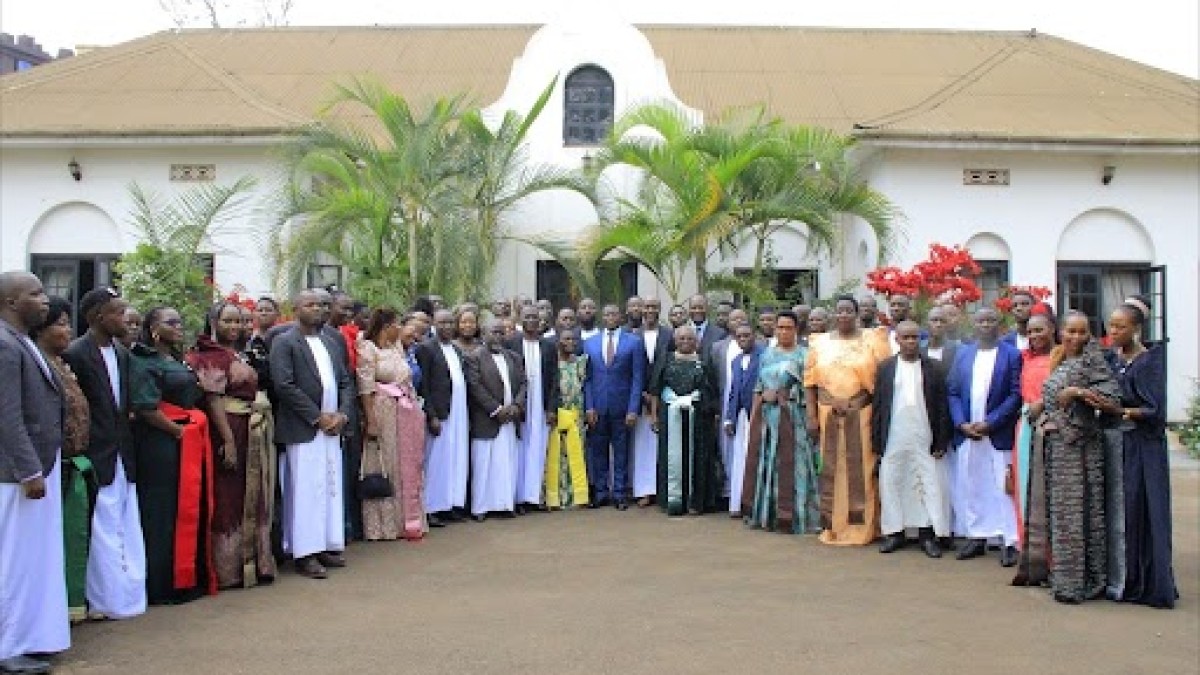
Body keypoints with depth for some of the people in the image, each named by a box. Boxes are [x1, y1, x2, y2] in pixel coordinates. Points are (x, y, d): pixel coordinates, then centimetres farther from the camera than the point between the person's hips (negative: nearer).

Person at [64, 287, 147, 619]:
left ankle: (128, 590, 20)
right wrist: (81, 454, -9)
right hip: (97, 456, -7)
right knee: (104, 526, -1)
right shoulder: (75, 354, -12)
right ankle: (104, 600, 9)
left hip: (123, 454, 7)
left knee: (126, 526, 11)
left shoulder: (122, 353, 9)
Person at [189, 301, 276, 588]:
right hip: (227, 431, -8)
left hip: (252, 433, 9)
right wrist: (228, 440, -23)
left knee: (251, 500, 13)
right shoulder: (211, 356, -10)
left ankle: (254, 563, 22)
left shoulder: (239, 354, 15)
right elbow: (214, 400, -18)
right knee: (229, 499, -1)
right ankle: (229, 570, 9)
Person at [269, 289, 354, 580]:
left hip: (332, 427, 7)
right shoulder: (284, 343, -5)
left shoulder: (331, 342, 16)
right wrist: (318, 417, -14)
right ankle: (305, 553, 3)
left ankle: (328, 545, 19)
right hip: (303, 430, -6)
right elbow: (284, 386, -14)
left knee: (331, 487, 9)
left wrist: (342, 414, -1)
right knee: (306, 489, -4)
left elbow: (346, 381, 16)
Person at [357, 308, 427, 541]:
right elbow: (366, 388, -12)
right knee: (385, 469, 0)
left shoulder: (398, 347, 14)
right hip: (383, 414, -7)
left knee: (408, 468, 9)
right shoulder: (368, 349, -6)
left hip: (407, 414, 7)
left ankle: (407, 521, 18)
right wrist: (371, 421, -17)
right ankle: (385, 524, 9)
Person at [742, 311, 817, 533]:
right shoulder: (767, 354, 14)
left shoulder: (803, 355, 1)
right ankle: (766, 514, 15)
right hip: (766, 416, 4)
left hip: (792, 417, -4)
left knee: (789, 464, -3)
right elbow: (759, 389, 14)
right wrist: (753, 416, 9)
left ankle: (788, 517, 3)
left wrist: (779, 395, -10)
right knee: (764, 462, 6)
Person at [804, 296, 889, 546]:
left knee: (862, 470, 0)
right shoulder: (820, 344, 10)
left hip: (863, 416, -2)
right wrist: (812, 417, 0)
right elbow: (810, 382, 7)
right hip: (829, 416, 2)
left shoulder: (872, 340, 3)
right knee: (831, 471, 5)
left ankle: (863, 525, 11)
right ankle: (832, 525, 15)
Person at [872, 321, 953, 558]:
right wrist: (876, 441, 1)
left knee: (929, 484, 0)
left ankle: (927, 533, 9)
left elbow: (942, 407, 2)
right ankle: (894, 532, 14)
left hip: (924, 440, -1)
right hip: (893, 439, 1)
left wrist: (942, 442, -2)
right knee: (891, 483, 4)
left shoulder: (934, 368, 3)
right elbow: (877, 406, 5)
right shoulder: (885, 367, 6)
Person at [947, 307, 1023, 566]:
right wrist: (962, 424, -5)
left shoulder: (1012, 355, -1)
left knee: (1002, 488, -3)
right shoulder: (963, 353, 11)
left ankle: (1009, 543, 3)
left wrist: (989, 423, -12)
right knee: (969, 488, 7)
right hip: (966, 435, 4)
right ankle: (976, 538, 17)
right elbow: (953, 392, 8)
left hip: (998, 435, -4)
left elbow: (1016, 395, -6)